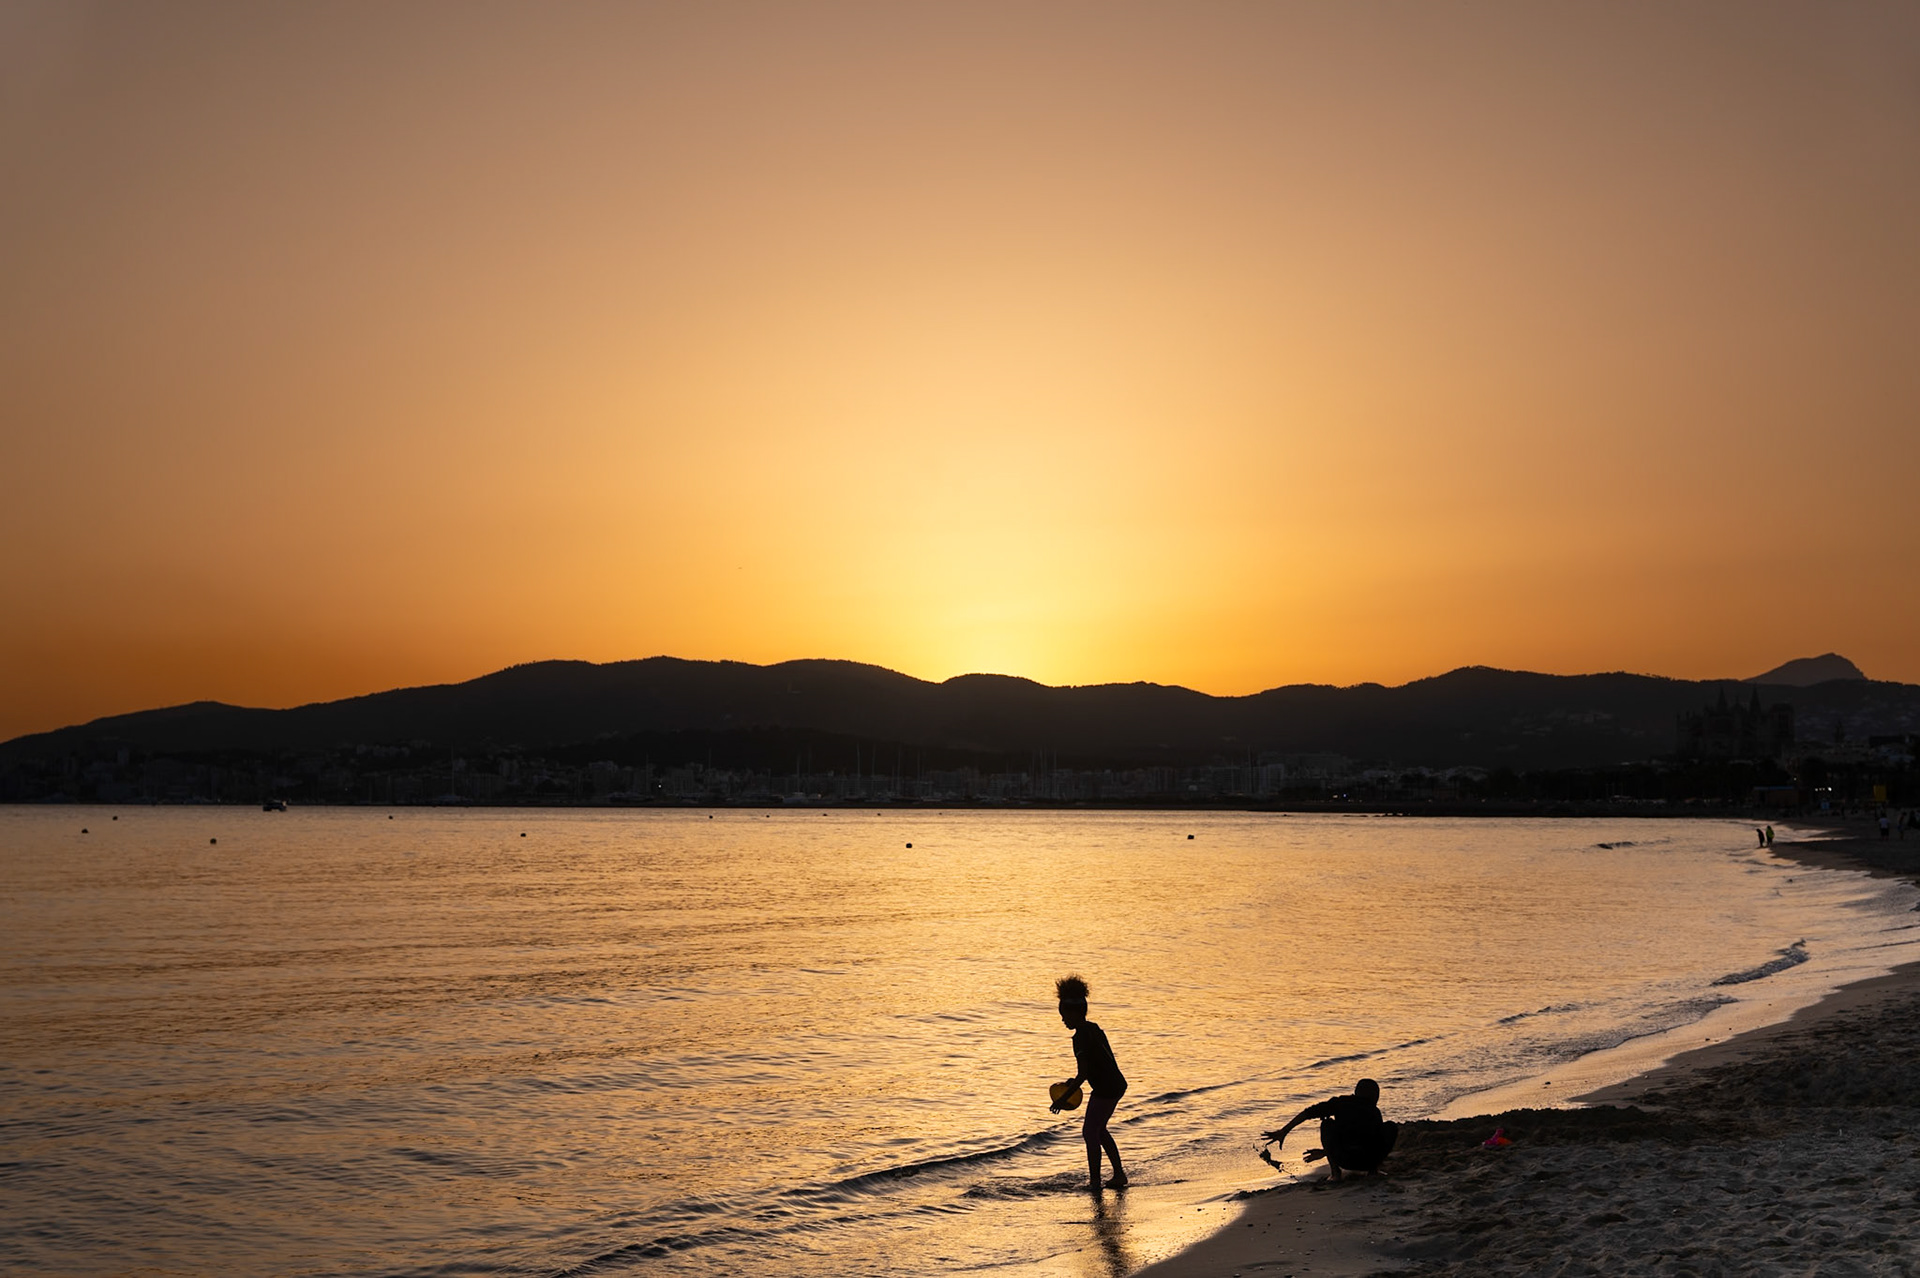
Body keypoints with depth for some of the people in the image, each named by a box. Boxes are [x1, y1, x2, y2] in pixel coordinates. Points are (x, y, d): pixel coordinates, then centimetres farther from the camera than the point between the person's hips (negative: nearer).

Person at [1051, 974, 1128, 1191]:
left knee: (1090, 1132, 3)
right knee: (1099, 1130, 22)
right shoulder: (1094, 1029, 10)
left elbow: (1082, 1074, -25)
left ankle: (1094, 1180, 9)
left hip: (1105, 1089, -10)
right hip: (1117, 1084, 10)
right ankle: (1119, 1174, 27)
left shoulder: (1081, 1037, -19)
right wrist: (1074, 1081, 17)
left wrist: (1063, 1098, -18)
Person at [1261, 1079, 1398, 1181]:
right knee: (1392, 1127, 27)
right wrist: (1324, 1152, 44)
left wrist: (1283, 1131, 21)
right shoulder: (1375, 1112, 27)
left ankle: (1335, 1171, 12)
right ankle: (1375, 1168, 12)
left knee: (1327, 1123, 28)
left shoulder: (1341, 1102, 23)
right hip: (1370, 1160, 1)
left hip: (1344, 1160, -1)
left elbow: (1308, 1113, 15)